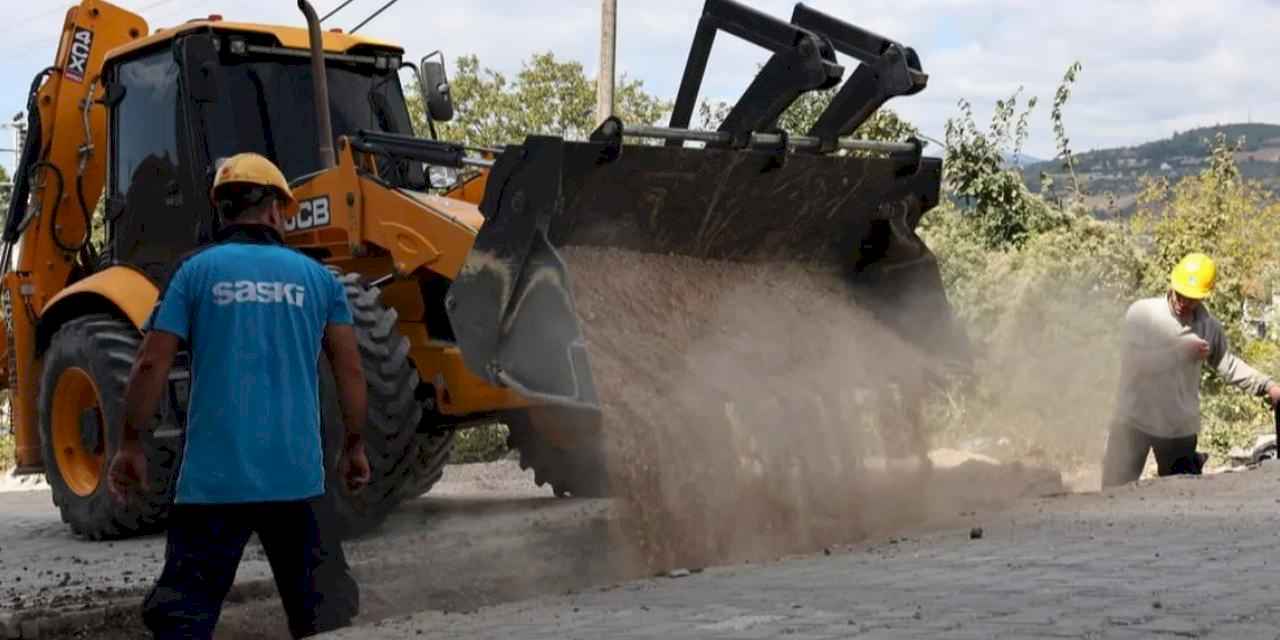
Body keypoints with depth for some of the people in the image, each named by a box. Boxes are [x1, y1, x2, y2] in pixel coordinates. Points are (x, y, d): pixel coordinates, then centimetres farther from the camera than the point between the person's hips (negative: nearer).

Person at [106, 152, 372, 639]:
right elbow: (350, 371, 6)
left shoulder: (197, 270, 1)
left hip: (213, 475, -2)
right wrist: (354, 445, 17)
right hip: (296, 475, 2)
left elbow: (152, 365, -4)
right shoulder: (316, 277, 7)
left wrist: (130, 443, 6)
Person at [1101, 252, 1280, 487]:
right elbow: (1139, 362, -24)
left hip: (1180, 427, 3)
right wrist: (1183, 351, -21)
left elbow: (1228, 364, 12)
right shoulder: (1141, 312, -14)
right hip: (1134, 420, -3)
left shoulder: (1209, 326, -2)